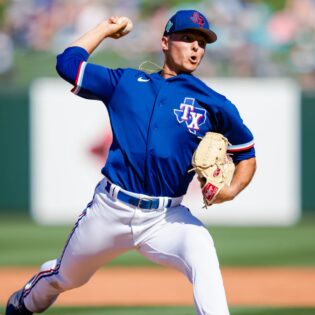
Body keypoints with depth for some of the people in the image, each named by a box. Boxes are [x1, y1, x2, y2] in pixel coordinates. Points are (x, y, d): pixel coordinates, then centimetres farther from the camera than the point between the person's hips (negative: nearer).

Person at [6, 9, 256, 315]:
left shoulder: (213, 104, 3)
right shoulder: (125, 82, 7)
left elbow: (247, 155, 8)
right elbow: (67, 62, 8)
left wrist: (231, 190, -12)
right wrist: (106, 28, 15)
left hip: (166, 218, -2)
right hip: (110, 209, 2)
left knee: (202, 253, -34)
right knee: (64, 278, 21)